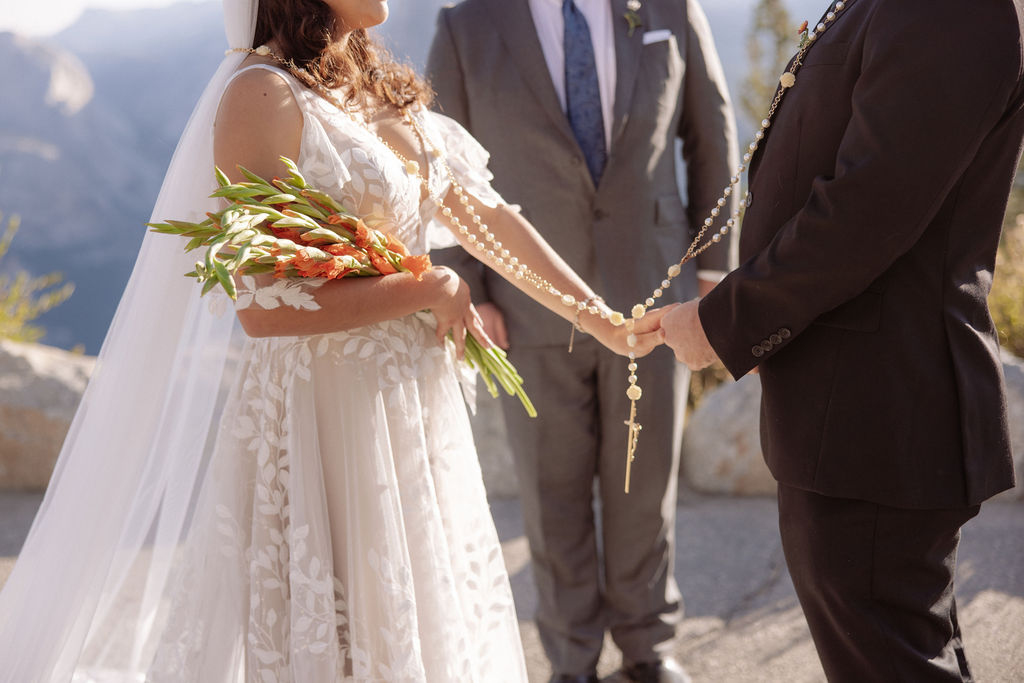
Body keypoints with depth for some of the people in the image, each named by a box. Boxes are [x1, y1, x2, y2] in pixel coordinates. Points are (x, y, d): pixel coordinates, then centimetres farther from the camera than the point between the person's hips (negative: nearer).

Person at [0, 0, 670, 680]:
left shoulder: (382, 89, 9)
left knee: (417, 621, 19)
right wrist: (431, 289, -14)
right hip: (323, 415, -8)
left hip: (413, 403, 8)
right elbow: (263, 306, -22)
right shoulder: (262, 92, -16)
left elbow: (487, 217, 13)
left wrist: (601, 320, 13)